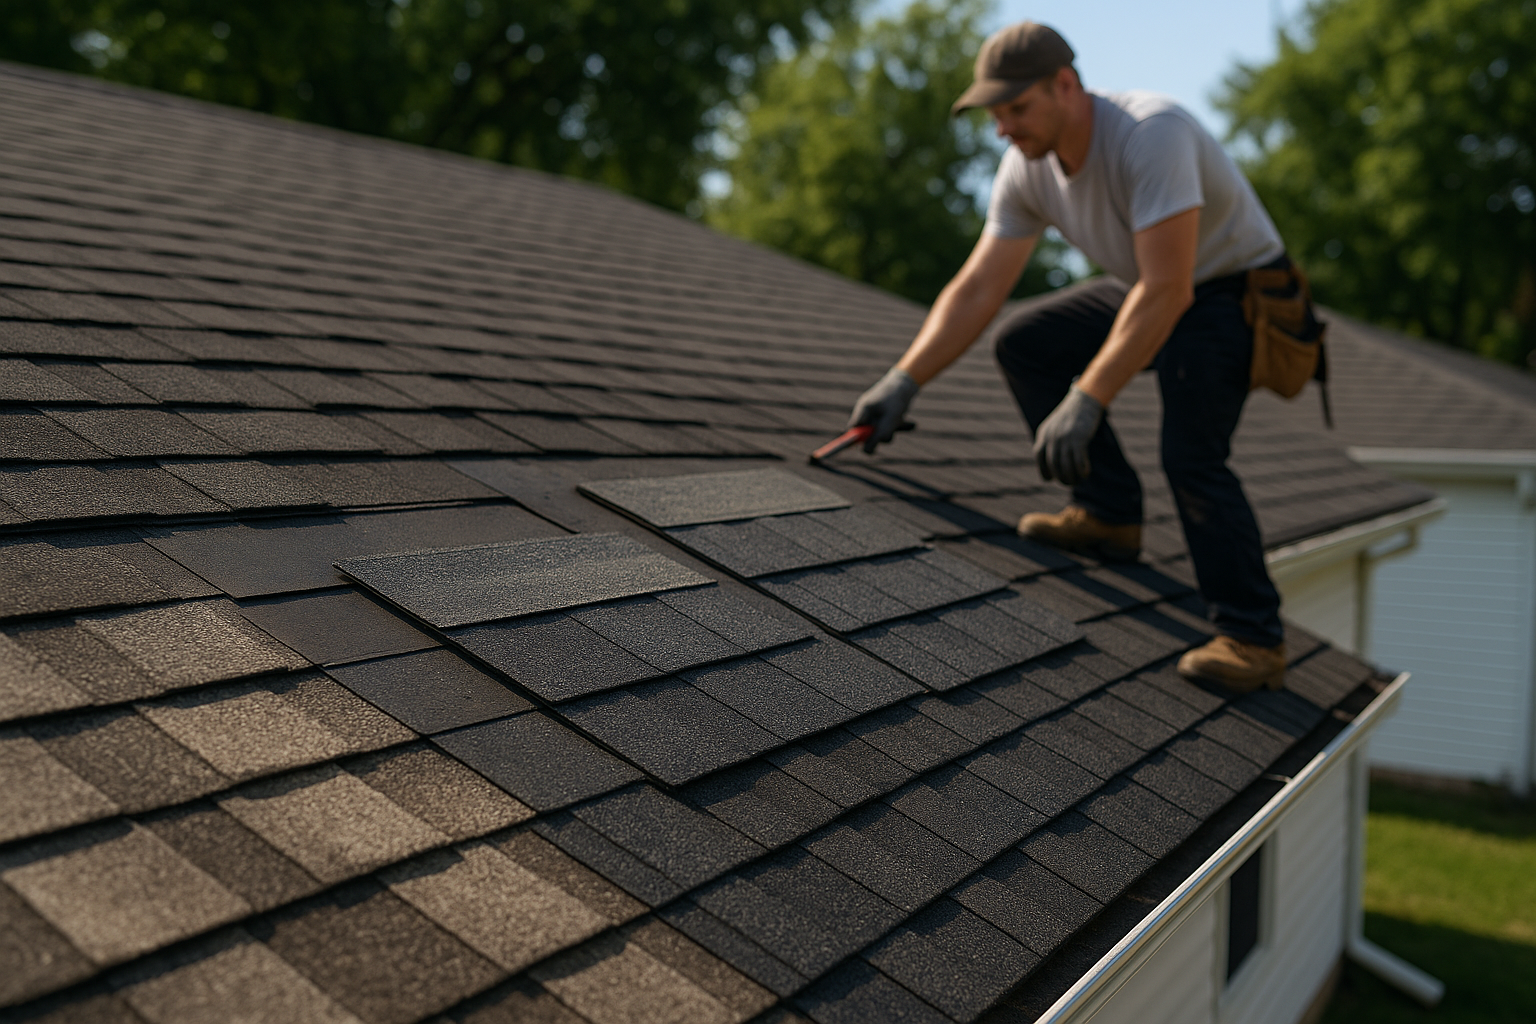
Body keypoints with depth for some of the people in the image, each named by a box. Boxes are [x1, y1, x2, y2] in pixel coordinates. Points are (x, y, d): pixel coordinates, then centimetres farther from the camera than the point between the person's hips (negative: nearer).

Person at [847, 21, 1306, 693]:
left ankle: (1253, 640, -13)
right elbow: (976, 290, -7)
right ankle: (1109, 514, 4)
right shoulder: (1027, 169, -9)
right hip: (1149, 288, 8)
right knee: (1023, 345, -1)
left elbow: (1168, 292, -38)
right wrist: (903, 381, -17)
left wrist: (1085, 402, -41)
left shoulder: (1151, 135, -34)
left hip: (1233, 292, -8)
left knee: (1190, 455, -25)